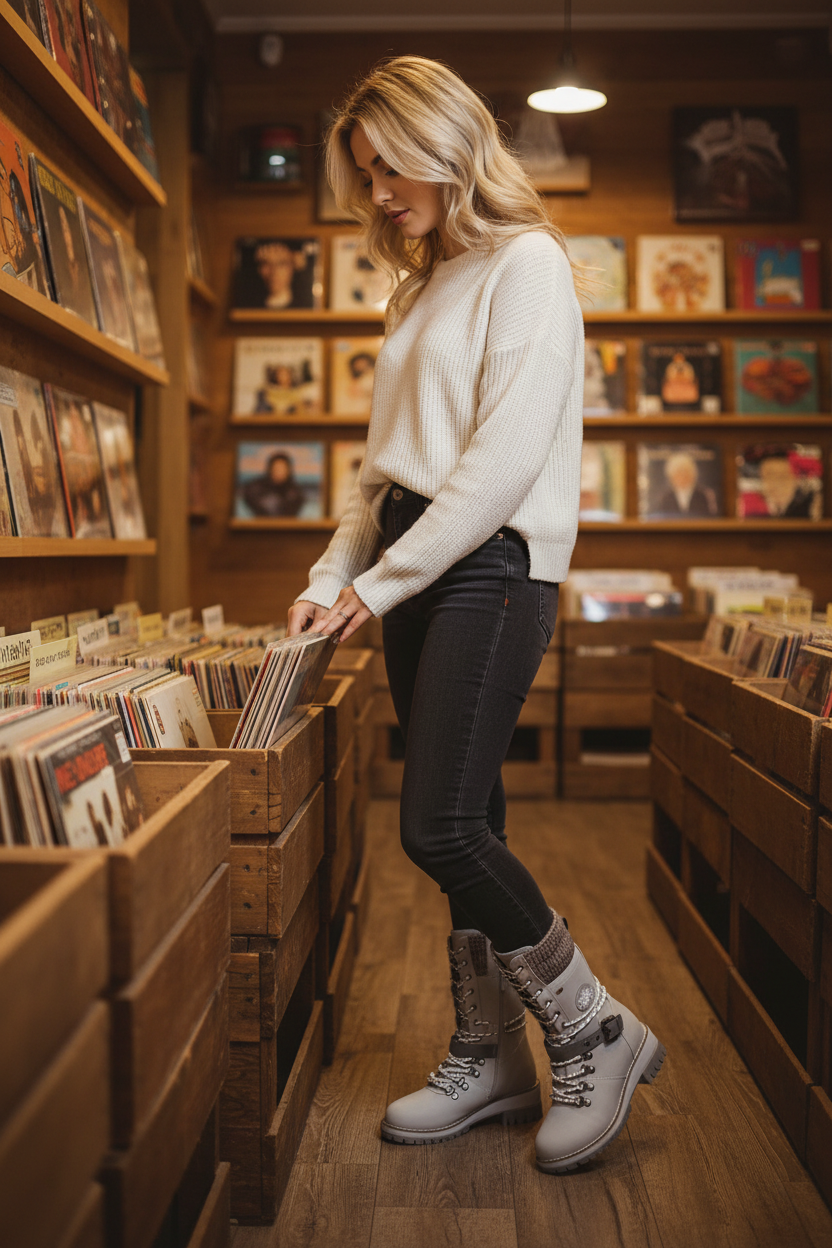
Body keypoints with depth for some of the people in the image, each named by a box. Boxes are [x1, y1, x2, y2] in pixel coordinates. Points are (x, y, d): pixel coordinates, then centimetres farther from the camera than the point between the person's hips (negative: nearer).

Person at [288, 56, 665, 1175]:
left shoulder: (525, 262, -5)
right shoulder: (422, 289, 21)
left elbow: (504, 458, -15)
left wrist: (379, 583, -14)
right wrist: (332, 577, 9)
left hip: (492, 565, -8)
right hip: (416, 569, 8)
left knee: (440, 827, -13)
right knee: (462, 829, 8)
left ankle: (598, 1037, 6)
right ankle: (491, 1059, 19)